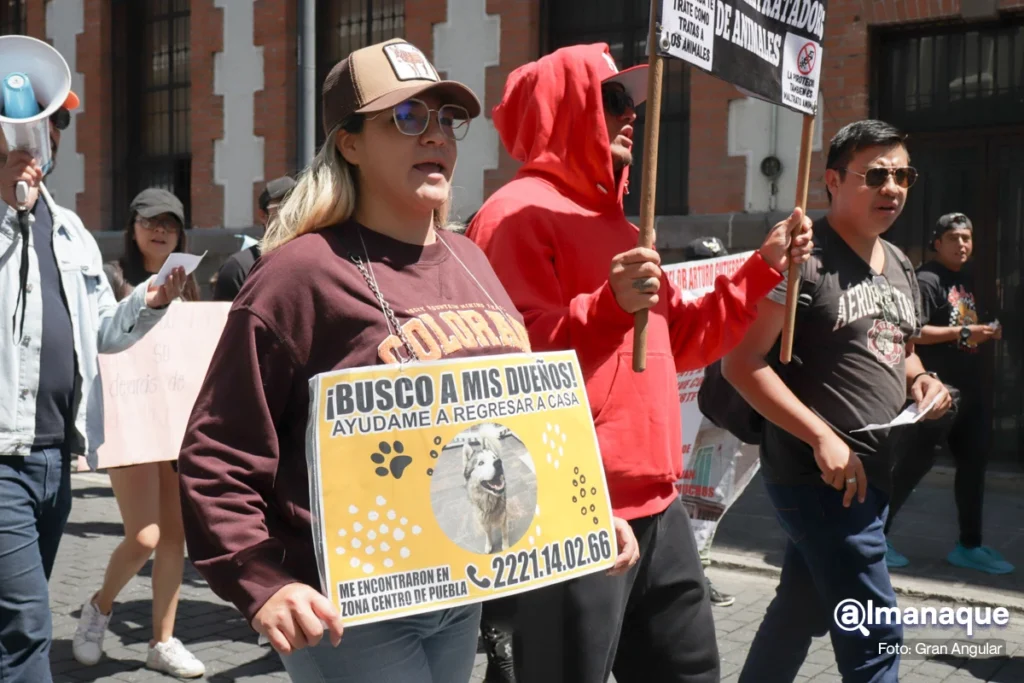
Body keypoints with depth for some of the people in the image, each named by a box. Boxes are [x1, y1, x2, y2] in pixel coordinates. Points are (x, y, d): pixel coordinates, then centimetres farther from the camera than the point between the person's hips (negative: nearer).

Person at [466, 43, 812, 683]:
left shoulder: (612, 218, 19)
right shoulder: (520, 212, -11)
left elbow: (683, 340, 23)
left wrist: (765, 269, 18)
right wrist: (608, 307, -34)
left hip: (656, 504, 10)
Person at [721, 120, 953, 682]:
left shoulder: (899, 265, 14)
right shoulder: (803, 259, -13)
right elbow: (741, 364, -18)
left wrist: (919, 381, 4)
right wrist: (822, 437, -22)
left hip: (873, 473, 8)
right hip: (818, 473, -8)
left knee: (802, 611, 19)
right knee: (875, 636, -5)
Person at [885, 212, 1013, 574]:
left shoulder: (967, 279, 16)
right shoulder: (927, 280, -11)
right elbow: (912, 332, -21)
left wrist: (989, 330, 11)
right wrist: (963, 333, -23)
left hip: (968, 388, 9)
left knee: (974, 460, 11)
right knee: (916, 461, -6)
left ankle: (969, 545, 22)